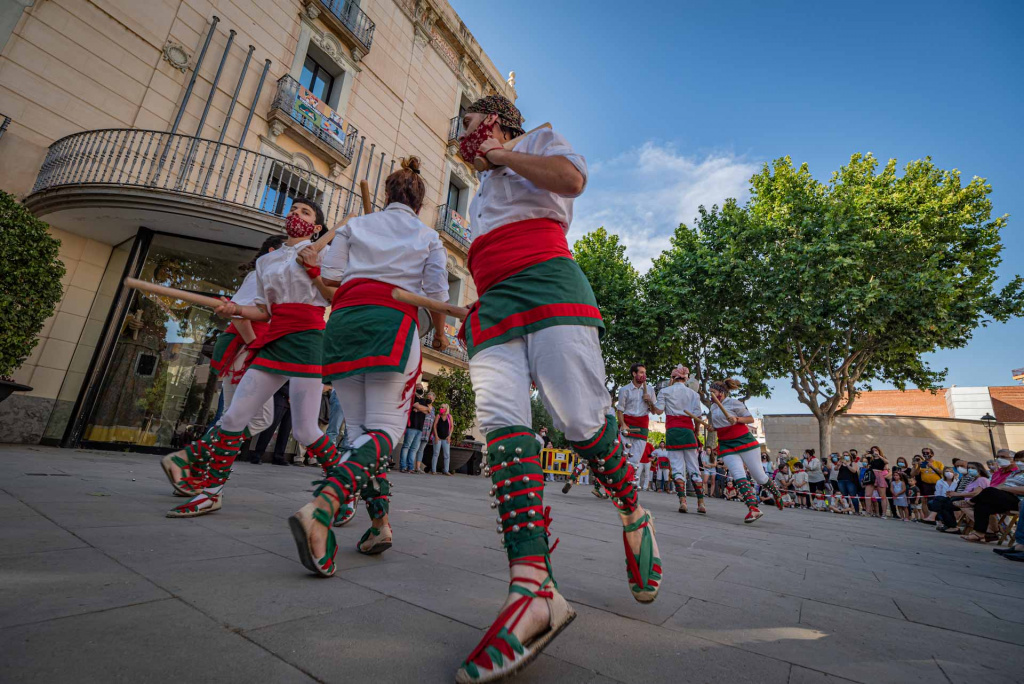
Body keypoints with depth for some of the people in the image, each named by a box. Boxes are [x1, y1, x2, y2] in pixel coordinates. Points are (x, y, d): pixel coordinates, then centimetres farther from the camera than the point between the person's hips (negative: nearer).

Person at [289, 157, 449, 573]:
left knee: (359, 427, 7)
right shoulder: (429, 237, 16)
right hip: (394, 321, -3)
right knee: (384, 428, -7)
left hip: (344, 320, 3)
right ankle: (321, 508, -30)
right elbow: (436, 294, 6)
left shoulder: (355, 225, 20)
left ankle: (379, 523, 3)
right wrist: (440, 335, 21)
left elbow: (329, 276, 12)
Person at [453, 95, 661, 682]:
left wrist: (501, 153, 9)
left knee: (581, 418, -17)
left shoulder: (542, 140, 22)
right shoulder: (484, 190, 41)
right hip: (493, 303, 6)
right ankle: (534, 589, -22)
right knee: (502, 424, -17)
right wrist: (470, 312, 24)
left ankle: (635, 515, 12)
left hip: (547, 282, -6)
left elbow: (572, 179, -3)